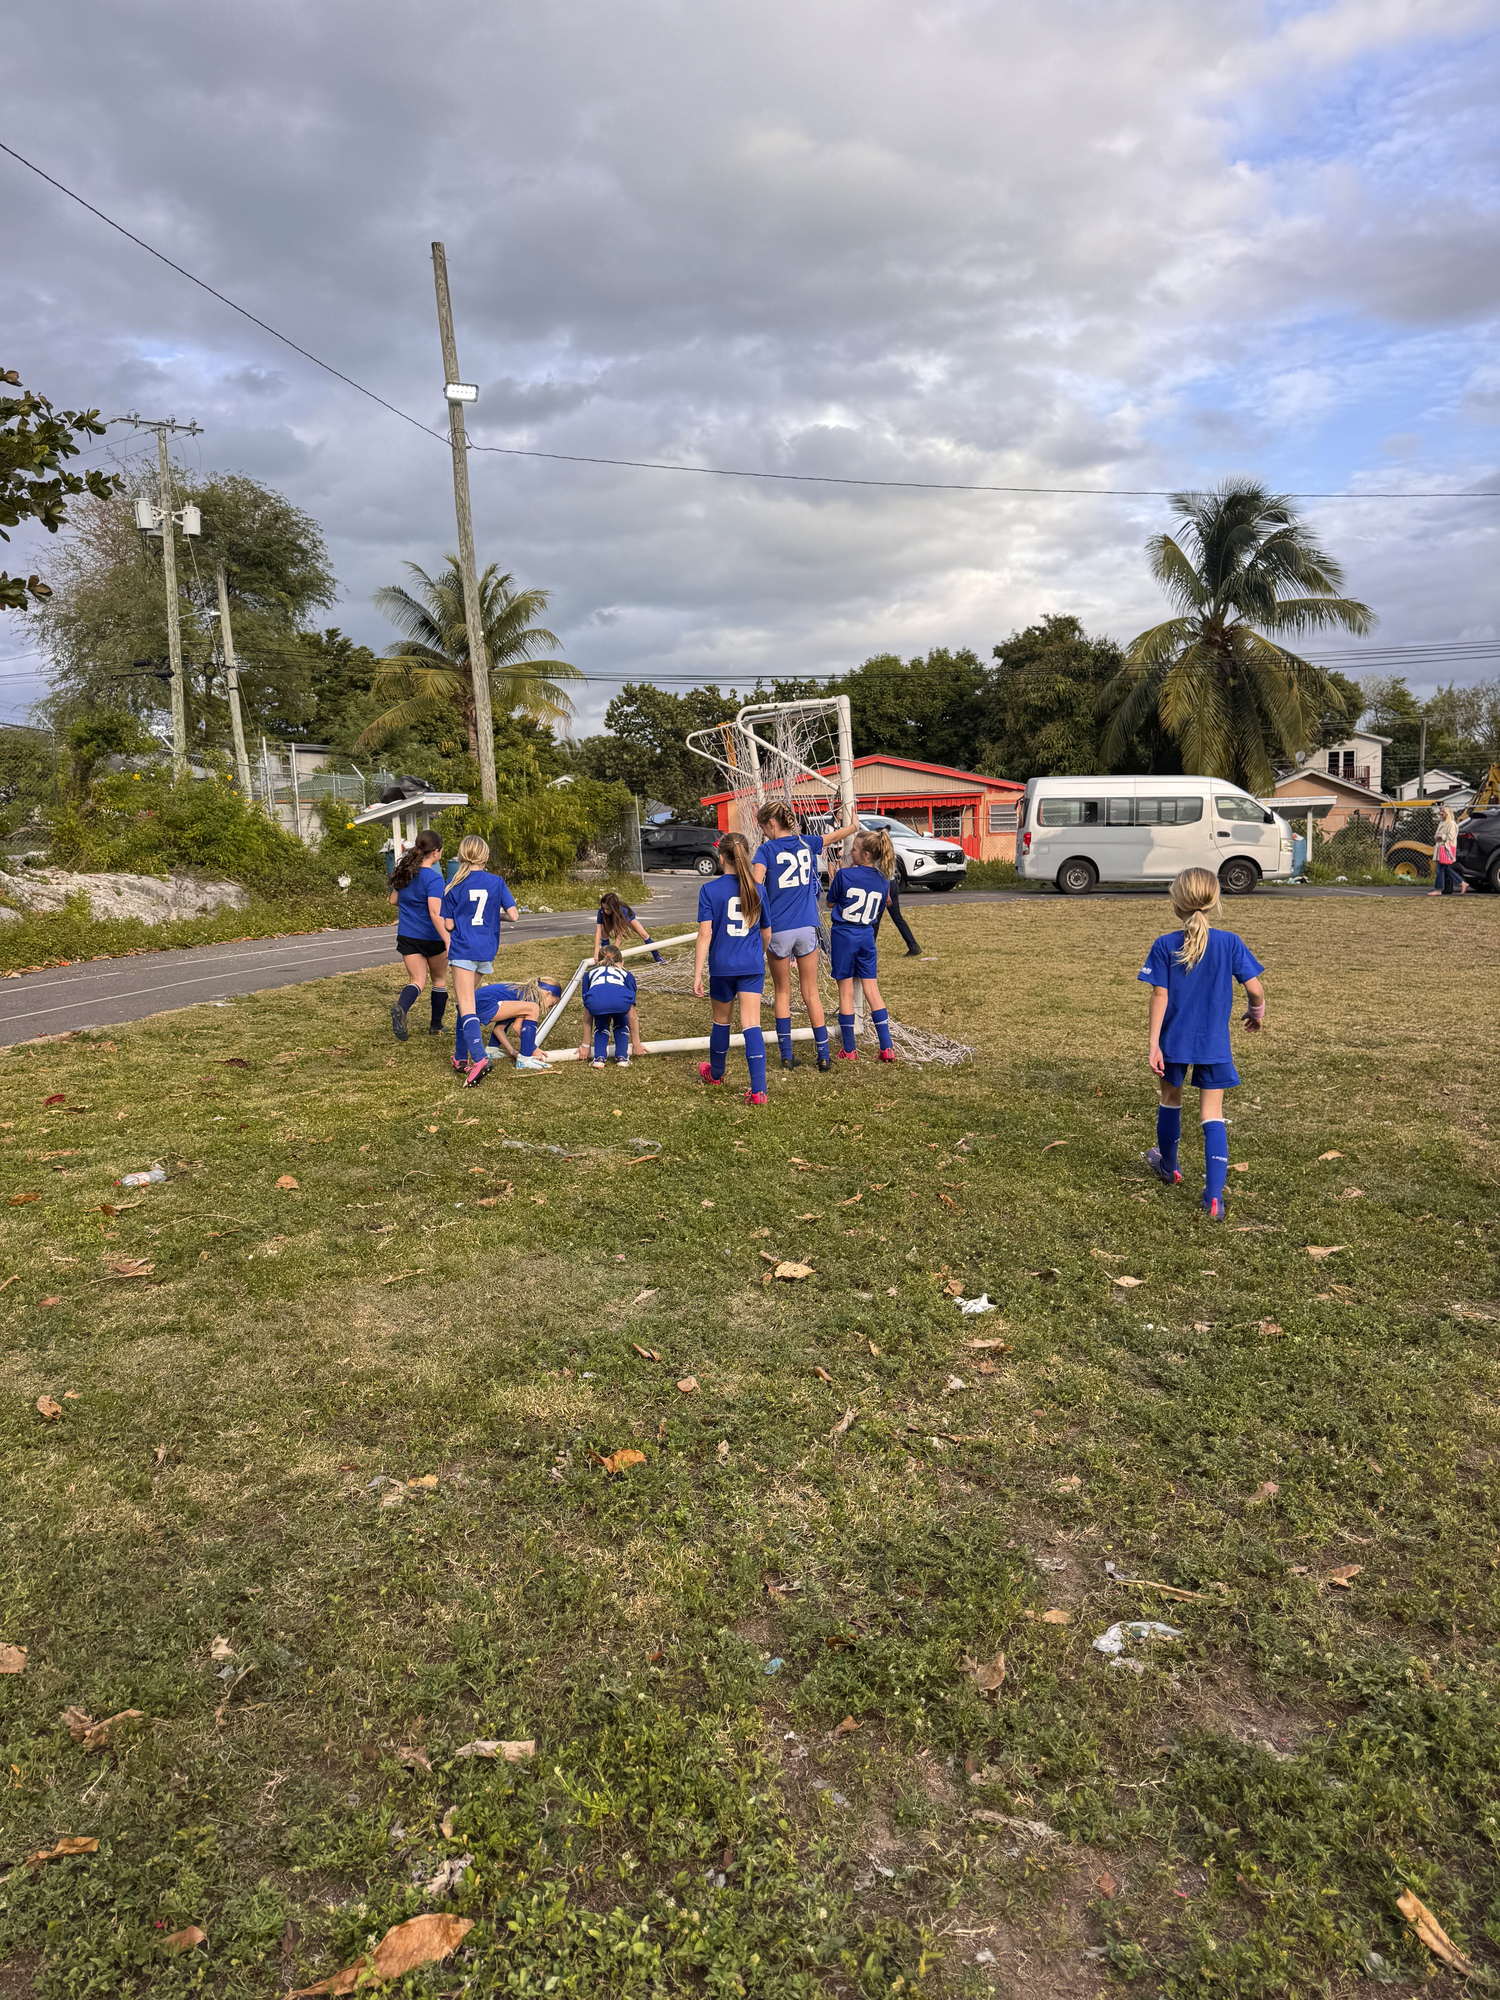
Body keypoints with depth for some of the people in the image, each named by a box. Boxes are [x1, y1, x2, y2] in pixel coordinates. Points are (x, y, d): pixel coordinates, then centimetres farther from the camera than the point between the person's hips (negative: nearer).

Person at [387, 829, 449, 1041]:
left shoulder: (404, 871, 2)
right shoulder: (433, 878, -20)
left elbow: (393, 899, 16)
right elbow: (435, 913, -26)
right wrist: (448, 942, -27)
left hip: (407, 936, 5)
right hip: (431, 937, -5)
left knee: (417, 980, 6)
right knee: (439, 978, 16)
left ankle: (401, 1008, -26)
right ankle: (436, 1026, 25)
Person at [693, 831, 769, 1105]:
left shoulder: (709, 890, -8)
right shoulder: (757, 890, 1)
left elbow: (704, 934, -11)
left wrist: (698, 974, -7)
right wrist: (762, 956, 28)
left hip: (722, 966, -1)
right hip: (753, 966, 1)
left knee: (721, 1021, 18)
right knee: (751, 1024, -2)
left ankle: (715, 1073, 41)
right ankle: (758, 1090, -12)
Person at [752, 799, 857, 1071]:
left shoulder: (766, 850, -7)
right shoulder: (806, 843, 7)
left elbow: (757, 884, -22)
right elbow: (834, 836, 27)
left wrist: (765, 925, -18)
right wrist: (854, 825, 47)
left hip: (779, 931, -3)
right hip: (807, 927, 3)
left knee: (782, 992, 12)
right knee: (811, 993, 11)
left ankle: (787, 1055, 13)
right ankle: (823, 1056, 12)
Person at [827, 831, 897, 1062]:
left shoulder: (844, 875, -13)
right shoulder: (883, 881, 2)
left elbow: (830, 903, 2)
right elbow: (878, 917, 11)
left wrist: (833, 880, 13)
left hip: (843, 935, -4)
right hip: (866, 937, 4)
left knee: (846, 991, 4)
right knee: (872, 990, 8)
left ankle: (848, 1050, 9)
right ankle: (887, 1048, 5)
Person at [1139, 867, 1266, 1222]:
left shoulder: (1165, 946, -9)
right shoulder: (1230, 943, -6)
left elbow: (1159, 997, -11)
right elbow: (1255, 989, -6)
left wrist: (1153, 1044, -8)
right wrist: (1257, 1012, 16)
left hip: (1174, 1042, 0)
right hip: (1214, 1045, 0)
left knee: (1169, 1100, 23)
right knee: (1213, 1116, 3)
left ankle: (1168, 1167, 44)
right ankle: (1214, 1197, -8)